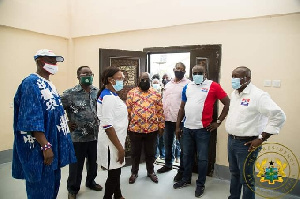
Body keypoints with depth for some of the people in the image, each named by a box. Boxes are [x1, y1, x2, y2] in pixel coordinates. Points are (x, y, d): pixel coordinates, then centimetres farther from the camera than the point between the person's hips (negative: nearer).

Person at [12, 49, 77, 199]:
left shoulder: (48, 84, 13)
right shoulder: (31, 83, -15)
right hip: (41, 148, -9)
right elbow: (32, 119, -23)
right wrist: (46, 146, -25)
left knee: (53, 183, 20)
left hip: (53, 143, 9)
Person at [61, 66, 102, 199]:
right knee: (76, 165, 11)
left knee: (94, 162, 20)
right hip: (78, 136, -4)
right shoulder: (70, 93, -11)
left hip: (95, 135, 4)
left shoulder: (98, 92, 3)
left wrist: (101, 122, 7)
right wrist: (67, 123, -8)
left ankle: (90, 182, 44)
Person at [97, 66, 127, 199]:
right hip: (112, 143, -10)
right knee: (113, 174, 6)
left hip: (116, 140, 10)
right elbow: (107, 126, -26)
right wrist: (120, 148, -21)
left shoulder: (112, 95, 9)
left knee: (116, 171, 23)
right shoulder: (108, 98, -22)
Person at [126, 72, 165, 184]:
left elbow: (160, 111, 5)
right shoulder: (131, 93, 0)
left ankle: (151, 171, 35)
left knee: (150, 152, 15)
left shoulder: (156, 94, 3)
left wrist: (161, 126, 3)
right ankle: (134, 172, 33)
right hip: (135, 129, -1)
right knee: (135, 152, 14)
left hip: (152, 129, 1)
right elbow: (127, 111, 1)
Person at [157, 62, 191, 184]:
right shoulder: (168, 84, 14)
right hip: (168, 119, 6)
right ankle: (168, 164, 36)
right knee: (168, 143, 18)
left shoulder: (188, 84, -6)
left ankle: (182, 170, 19)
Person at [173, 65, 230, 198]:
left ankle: (200, 184, 25)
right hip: (187, 128, 5)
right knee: (187, 155, 17)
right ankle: (186, 179, 35)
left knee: (202, 158, 7)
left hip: (202, 129, -4)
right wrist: (178, 126, 11)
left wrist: (218, 122, -5)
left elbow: (227, 103, -3)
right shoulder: (187, 87, 9)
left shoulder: (213, 86, -5)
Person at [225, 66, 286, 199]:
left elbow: (279, 116, -21)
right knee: (234, 173, 22)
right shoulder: (234, 94, 8)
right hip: (231, 140, 8)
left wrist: (261, 139, -19)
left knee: (246, 178, 6)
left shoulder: (258, 95, -17)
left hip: (246, 143, -8)